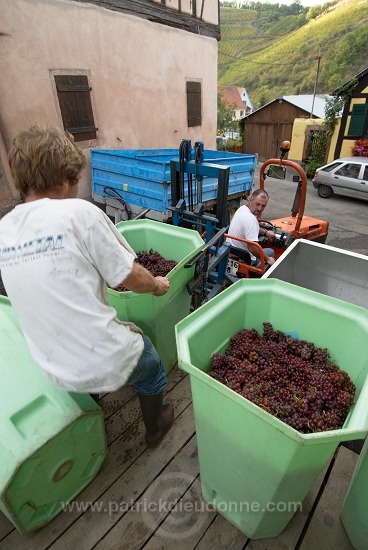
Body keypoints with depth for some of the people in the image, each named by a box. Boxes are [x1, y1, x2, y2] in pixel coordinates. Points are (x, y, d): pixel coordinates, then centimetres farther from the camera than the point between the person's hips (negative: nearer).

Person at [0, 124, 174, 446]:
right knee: (150, 365, 25)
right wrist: (157, 285, 7)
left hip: (56, 370, 6)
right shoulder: (79, 212, -20)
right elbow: (134, 279, -15)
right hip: (105, 362, -6)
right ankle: (155, 426, 50)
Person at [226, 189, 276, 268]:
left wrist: (265, 232, 19)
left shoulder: (242, 208, 0)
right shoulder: (250, 219, -31)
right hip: (243, 260, -8)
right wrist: (267, 259, -20)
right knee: (270, 252, 15)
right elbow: (252, 248, -35)